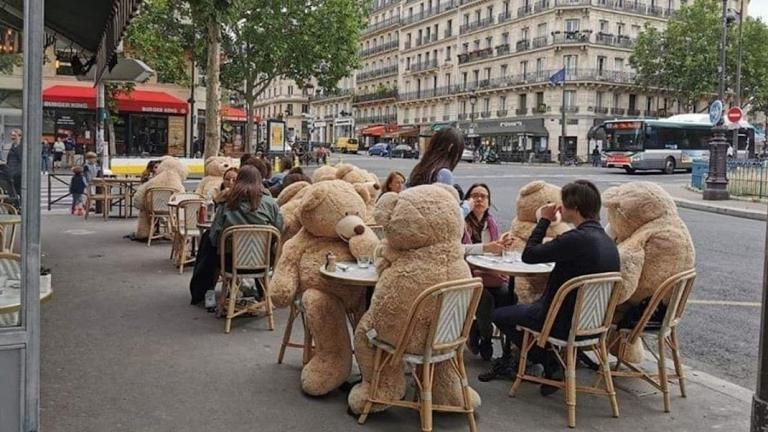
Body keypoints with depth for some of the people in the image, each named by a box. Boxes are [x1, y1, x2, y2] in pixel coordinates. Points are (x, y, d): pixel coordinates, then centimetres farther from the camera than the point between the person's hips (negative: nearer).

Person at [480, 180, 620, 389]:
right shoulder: (608, 241, 2)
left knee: (499, 315, 10)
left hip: (564, 323, -9)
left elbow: (529, 255, -17)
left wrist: (545, 221, -7)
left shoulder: (577, 239, -26)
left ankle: (551, 366, 13)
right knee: (529, 307, 30)